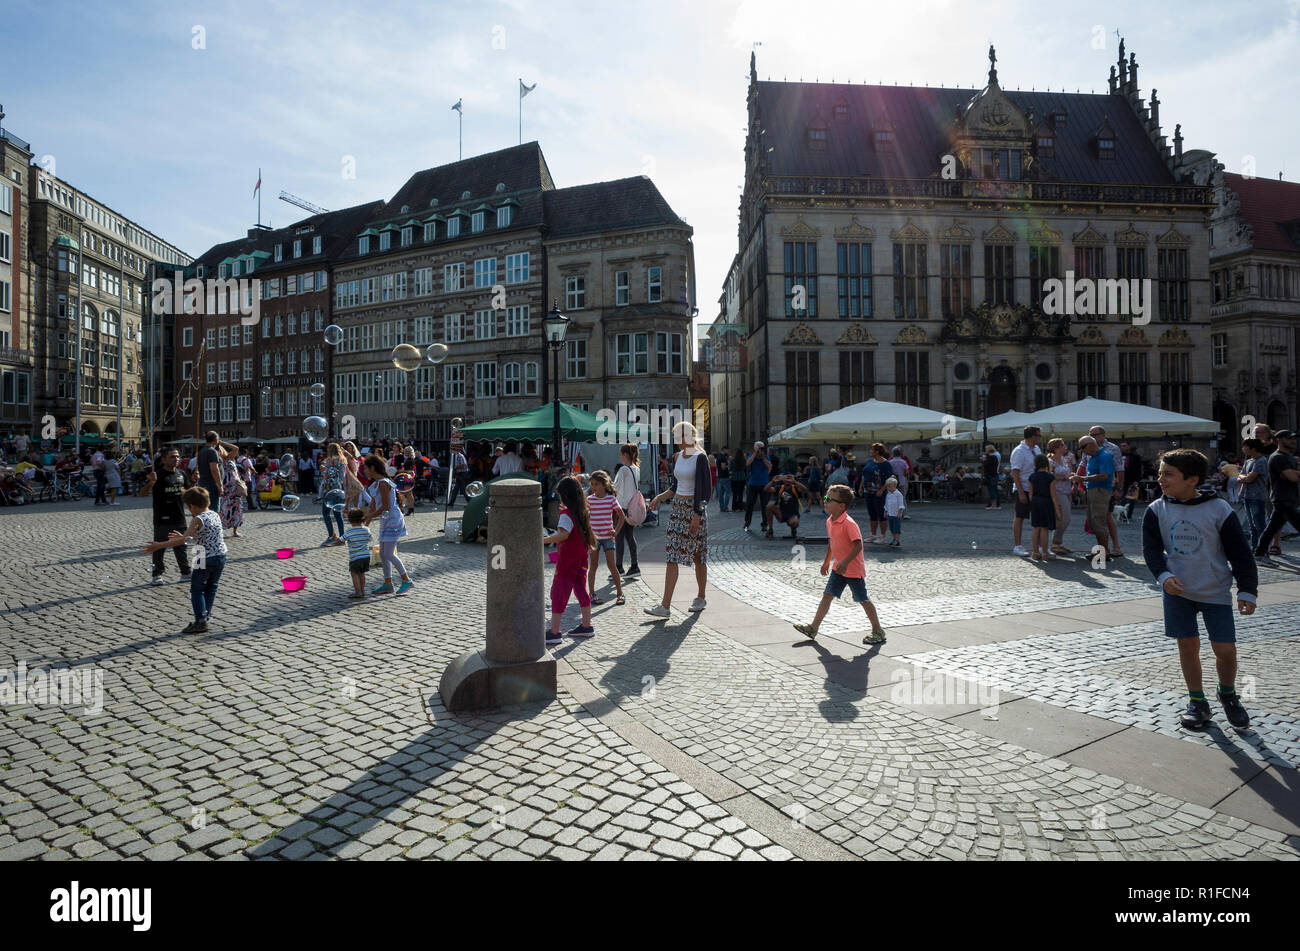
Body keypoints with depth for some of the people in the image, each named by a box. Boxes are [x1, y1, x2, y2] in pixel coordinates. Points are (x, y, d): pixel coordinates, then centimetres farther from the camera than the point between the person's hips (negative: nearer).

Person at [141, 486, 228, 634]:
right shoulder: (215, 514, 9)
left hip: (206, 559, -8)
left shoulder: (198, 520, -15)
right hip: (221, 556, 8)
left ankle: (201, 621, 0)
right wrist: (183, 537, 21)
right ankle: (206, 614, 30)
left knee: (196, 590, 3)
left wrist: (159, 546, -18)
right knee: (211, 587, 21)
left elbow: (183, 540, -22)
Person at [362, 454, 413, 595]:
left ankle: (407, 581, -1)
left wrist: (370, 516, -11)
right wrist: (366, 518, 12)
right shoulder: (375, 483, 12)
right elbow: (373, 505, 17)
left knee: (388, 554, -9)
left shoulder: (383, 483, -19)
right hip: (385, 521, 10)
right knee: (382, 554, 12)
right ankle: (388, 585, 19)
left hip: (392, 520, -10)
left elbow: (386, 506, -20)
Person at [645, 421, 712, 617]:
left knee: (698, 556, 6)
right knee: (672, 556, 0)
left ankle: (701, 598, 23)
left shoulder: (700, 458, -10)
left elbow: (705, 489, -15)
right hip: (677, 508, 7)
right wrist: (659, 498, 6)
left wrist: (697, 515, -20)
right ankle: (665, 605, -2)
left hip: (695, 508, -7)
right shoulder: (677, 457, 12)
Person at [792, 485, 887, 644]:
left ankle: (878, 631, 20)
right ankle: (813, 628, 8)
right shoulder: (830, 521, 5)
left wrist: (845, 562, -33)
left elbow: (858, 545, -26)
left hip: (854, 569, -7)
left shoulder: (849, 524, -22)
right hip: (838, 568, 7)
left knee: (863, 600, 4)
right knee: (827, 595, 4)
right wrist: (827, 562, 23)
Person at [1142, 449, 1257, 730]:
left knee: (1225, 648, -1)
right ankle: (1197, 701, 21)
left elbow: (1240, 553, -6)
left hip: (1215, 591, -1)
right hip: (1177, 590, 2)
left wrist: (1247, 591, -7)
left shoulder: (1219, 509, -11)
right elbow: (1151, 548, -1)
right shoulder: (1157, 510, -5)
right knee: (1188, 645, 6)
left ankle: (1228, 694, 28)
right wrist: (1163, 576, -17)